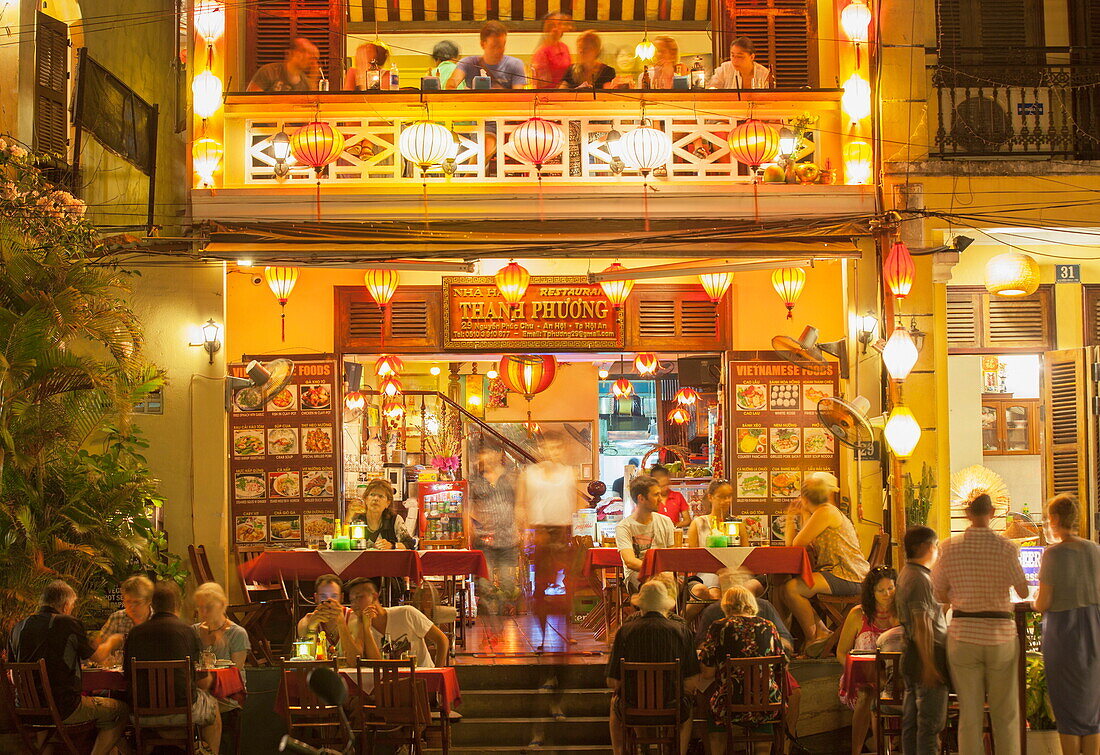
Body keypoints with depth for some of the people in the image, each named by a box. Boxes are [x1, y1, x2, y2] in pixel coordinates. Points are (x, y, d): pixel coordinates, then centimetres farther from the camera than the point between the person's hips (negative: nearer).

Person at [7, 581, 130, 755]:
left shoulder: (19, 627, 7)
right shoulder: (69, 624, -9)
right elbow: (97, 656, 6)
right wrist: (112, 641, 27)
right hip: (63, 708, -7)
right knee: (121, 710, 9)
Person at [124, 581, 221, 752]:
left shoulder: (135, 633, 0)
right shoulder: (188, 632, -6)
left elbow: (127, 675, 8)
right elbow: (204, 682, -3)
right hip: (182, 710, -2)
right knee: (212, 706, 27)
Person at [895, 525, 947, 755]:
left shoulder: (906, 574, 15)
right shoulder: (920, 578, -16)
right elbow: (922, 625, -21)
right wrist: (929, 665, -23)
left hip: (911, 658, 10)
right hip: (927, 658, -10)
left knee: (911, 720, 12)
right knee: (931, 722, -7)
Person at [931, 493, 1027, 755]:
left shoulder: (949, 547, -2)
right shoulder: (1006, 547, -7)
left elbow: (939, 594, 2)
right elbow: (1023, 592, -4)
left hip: (963, 634, 1)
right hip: (1001, 633, -1)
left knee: (969, 713, 7)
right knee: (1006, 713, 9)